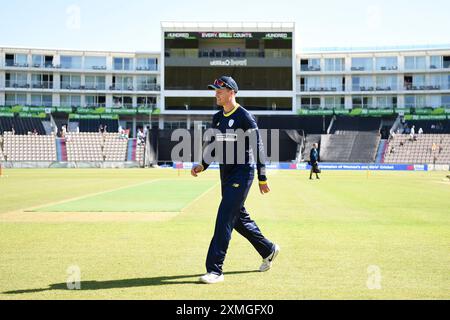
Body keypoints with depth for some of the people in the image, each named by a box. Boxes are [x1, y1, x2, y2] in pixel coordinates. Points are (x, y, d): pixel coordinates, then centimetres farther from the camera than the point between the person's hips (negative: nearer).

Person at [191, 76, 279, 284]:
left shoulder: (245, 117, -13)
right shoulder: (217, 118, 11)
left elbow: (258, 148, -14)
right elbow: (213, 144, 20)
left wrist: (262, 179, -15)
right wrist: (203, 165, 4)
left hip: (242, 173, -8)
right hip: (225, 173, 9)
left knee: (225, 219, -13)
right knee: (238, 219, 16)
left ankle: (215, 270, -10)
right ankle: (268, 250, 36)